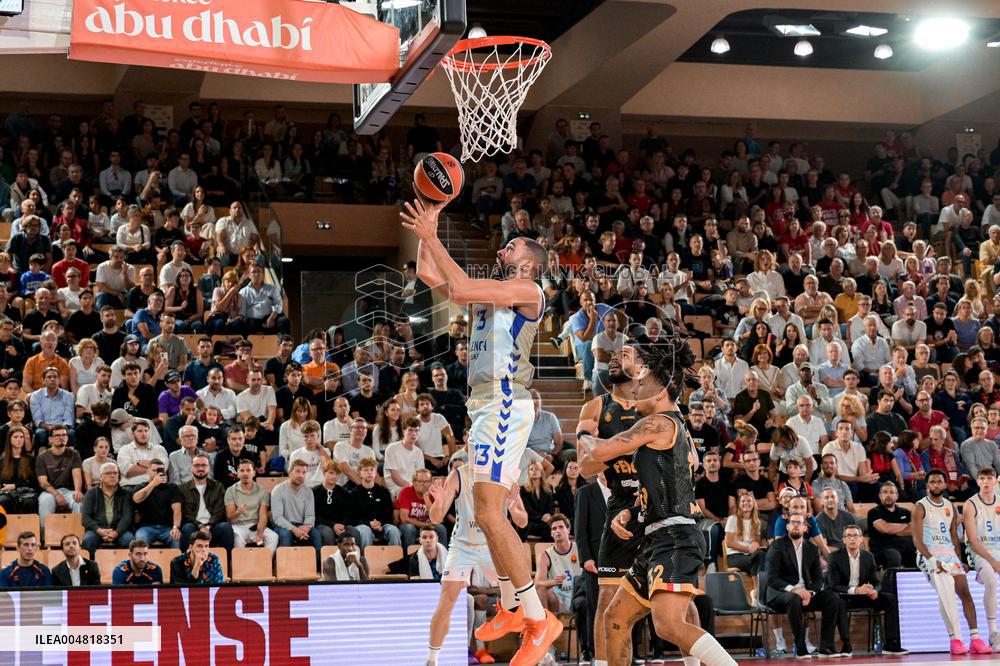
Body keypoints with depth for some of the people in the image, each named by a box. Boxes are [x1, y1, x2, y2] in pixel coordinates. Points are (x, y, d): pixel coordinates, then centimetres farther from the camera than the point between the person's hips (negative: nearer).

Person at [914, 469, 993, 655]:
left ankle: (975, 639, -6)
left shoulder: (951, 507, 16)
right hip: (929, 554, -6)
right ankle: (955, 640, -26)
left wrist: (960, 561, 8)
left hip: (949, 553, 6)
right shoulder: (920, 507, -3)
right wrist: (931, 560, -21)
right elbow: (917, 539, -10)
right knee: (946, 592, -25)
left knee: (965, 592, -7)